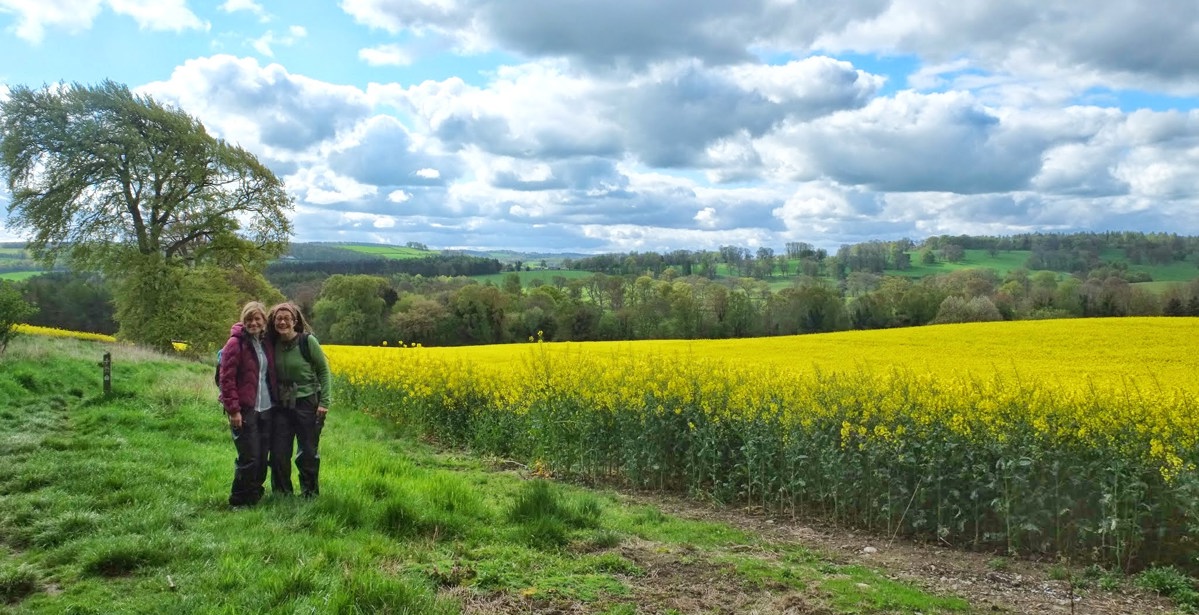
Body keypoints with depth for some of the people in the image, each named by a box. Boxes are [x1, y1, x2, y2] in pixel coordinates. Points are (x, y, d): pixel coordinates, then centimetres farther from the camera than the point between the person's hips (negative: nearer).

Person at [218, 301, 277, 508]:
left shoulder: (267, 344, 10)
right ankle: (239, 501, 10)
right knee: (249, 457, -5)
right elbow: (226, 379, -12)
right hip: (245, 410, -6)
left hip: (266, 409, 6)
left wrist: (275, 402, 15)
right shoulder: (236, 344, -9)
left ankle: (255, 495, 25)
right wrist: (233, 410, -16)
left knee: (262, 456, 11)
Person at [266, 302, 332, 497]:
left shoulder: (308, 341, -10)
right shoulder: (272, 344, 0)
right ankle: (281, 495, 22)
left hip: (307, 403, -3)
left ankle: (310, 495, 22)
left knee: (308, 452, 6)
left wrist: (324, 402, -11)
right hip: (281, 405, 4)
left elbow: (323, 371, -6)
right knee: (278, 453, 6)